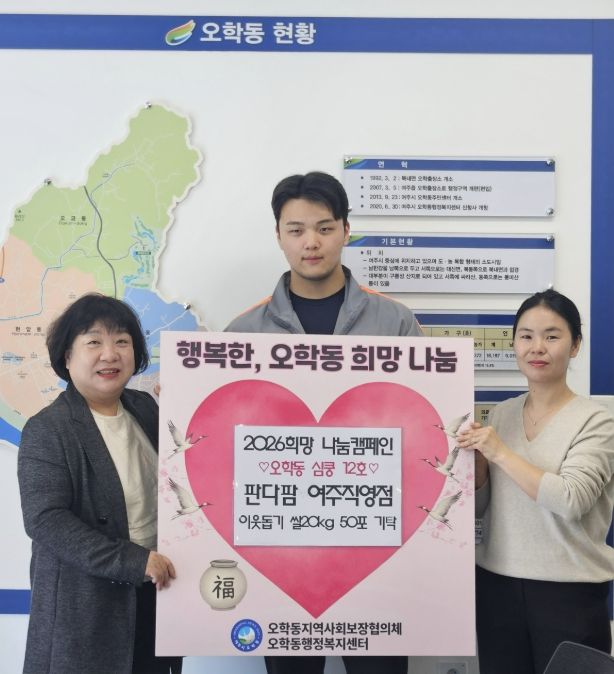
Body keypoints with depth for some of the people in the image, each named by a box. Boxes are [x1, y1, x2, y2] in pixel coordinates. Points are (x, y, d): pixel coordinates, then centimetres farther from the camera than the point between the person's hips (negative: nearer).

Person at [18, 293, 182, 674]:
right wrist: (130, 561, -24)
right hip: (85, 603, -5)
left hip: (154, 591, 6)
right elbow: (45, 519, -21)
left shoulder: (146, 408, 4)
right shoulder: (47, 430, -13)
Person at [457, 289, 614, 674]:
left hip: (570, 593, -4)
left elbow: (571, 500, -23)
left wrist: (500, 453, -20)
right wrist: (476, 459, -8)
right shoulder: (501, 414, 5)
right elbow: (480, 508, 10)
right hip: (497, 586, 4)